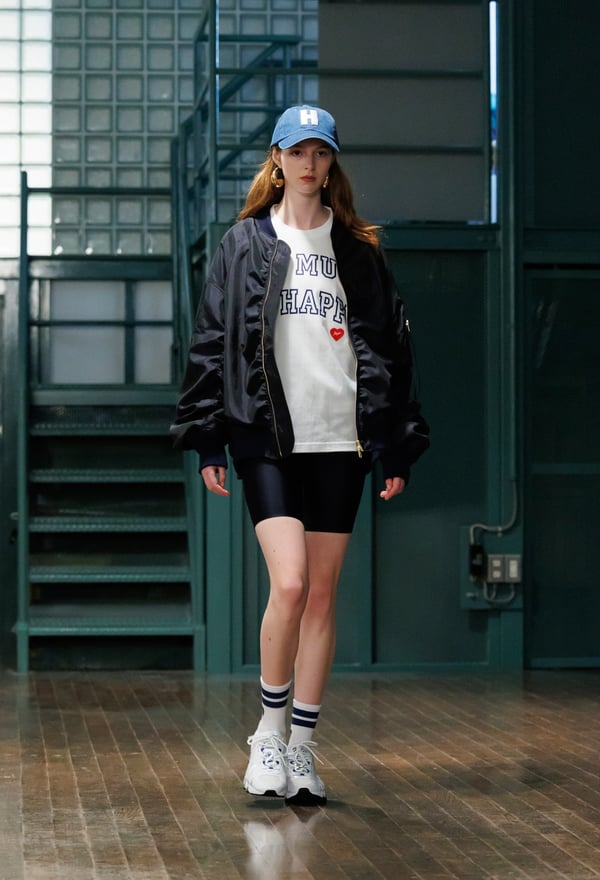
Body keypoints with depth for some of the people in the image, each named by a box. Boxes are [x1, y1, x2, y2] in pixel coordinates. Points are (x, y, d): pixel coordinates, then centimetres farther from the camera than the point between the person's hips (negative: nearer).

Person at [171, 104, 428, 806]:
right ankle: (269, 731, 2)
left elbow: (389, 349, 11)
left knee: (323, 594, 3)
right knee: (289, 584, -15)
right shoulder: (244, 245, 6)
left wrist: (393, 449, 6)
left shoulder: (359, 252, 11)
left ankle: (303, 747, 12)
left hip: (339, 440, 2)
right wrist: (207, 440, 0)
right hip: (267, 438, -2)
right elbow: (211, 342, 5)